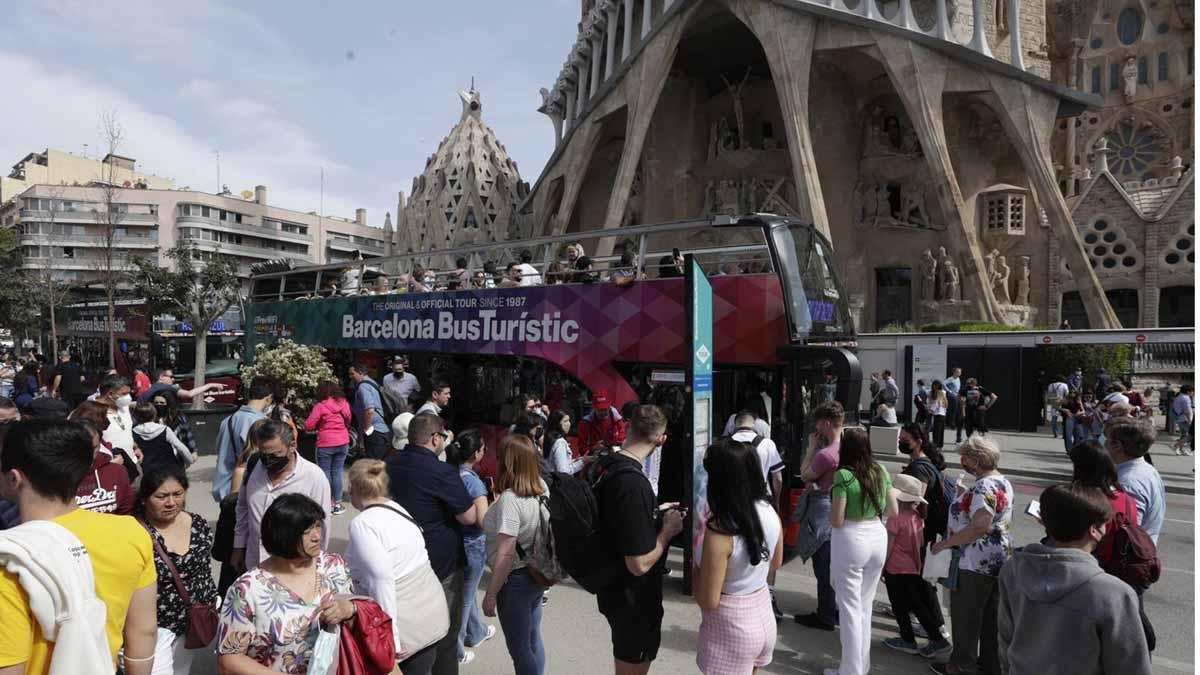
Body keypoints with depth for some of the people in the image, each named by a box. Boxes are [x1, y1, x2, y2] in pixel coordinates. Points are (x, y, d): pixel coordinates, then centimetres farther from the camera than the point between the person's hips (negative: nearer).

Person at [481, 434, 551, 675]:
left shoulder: (509, 499, -26)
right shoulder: (542, 488, -3)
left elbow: (506, 554, -25)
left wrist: (490, 594, -16)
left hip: (516, 580, -7)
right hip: (537, 574, 8)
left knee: (519, 647, 10)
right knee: (533, 641, 22)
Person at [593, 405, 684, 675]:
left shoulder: (605, 466, -4)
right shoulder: (634, 483, -32)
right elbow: (639, 564, -30)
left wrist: (654, 512, 12)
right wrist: (668, 529, -16)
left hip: (612, 589, 8)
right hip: (634, 599, -8)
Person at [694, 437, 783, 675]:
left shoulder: (719, 531, -30)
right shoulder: (769, 511, -9)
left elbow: (709, 601, -22)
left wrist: (695, 565, -8)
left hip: (731, 629, -6)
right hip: (764, 617, 6)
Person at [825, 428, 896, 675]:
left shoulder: (843, 475, -16)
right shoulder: (881, 472, 1)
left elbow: (836, 521, -15)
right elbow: (893, 511, 9)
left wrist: (832, 498, 3)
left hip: (851, 540, -6)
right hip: (878, 537, 6)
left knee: (850, 607, 6)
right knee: (865, 604, 19)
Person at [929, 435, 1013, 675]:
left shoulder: (984, 488, -24)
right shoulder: (1002, 481, 9)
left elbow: (979, 527, -30)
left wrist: (945, 543, -22)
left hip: (977, 563, -10)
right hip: (999, 559, 10)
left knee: (966, 616, 5)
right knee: (991, 616, 19)